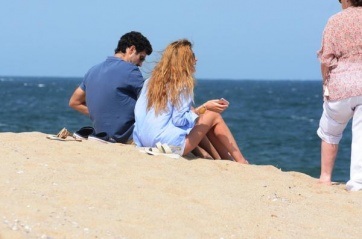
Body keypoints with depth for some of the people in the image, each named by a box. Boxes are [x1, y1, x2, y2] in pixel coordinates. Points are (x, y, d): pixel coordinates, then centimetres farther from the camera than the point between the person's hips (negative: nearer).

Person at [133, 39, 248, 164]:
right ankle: (241, 162, 9)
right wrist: (204, 107, -8)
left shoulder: (151, 81, 10)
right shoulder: (182, 84, -9)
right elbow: (179, 120, -15)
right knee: (214, 116, 8)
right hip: (170, 144, -8)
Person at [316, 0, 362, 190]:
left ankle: (325, 177, 17)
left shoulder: (335, 21, -2)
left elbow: (326, 60, -3)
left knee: (329, 132, 17)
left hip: (341, 84, -1)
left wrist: (326, 83, 10)